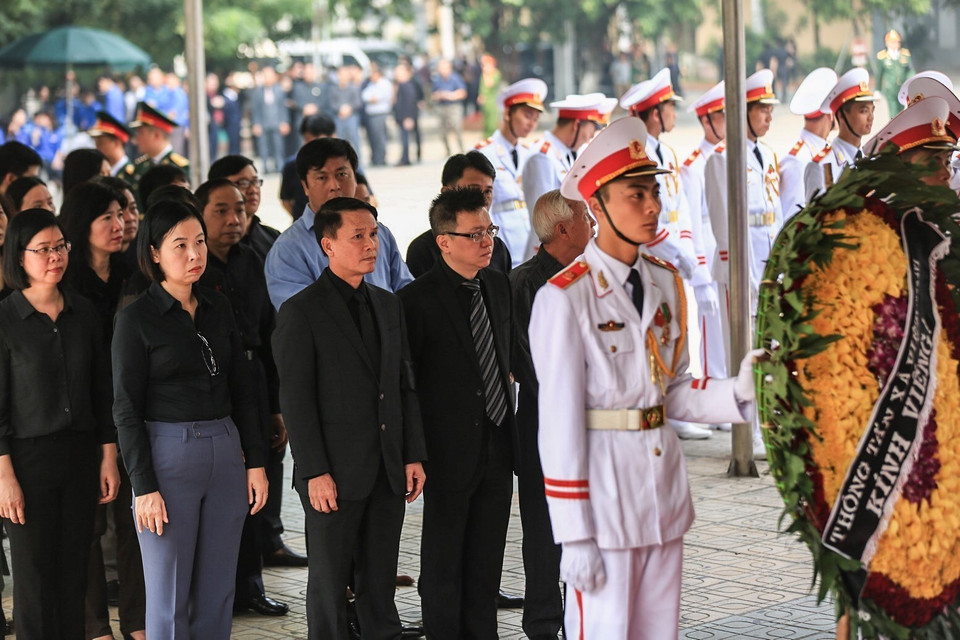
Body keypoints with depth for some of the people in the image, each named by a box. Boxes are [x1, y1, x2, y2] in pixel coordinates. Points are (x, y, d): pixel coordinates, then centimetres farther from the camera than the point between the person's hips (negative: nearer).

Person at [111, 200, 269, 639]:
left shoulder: (218, 309, 10)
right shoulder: (136, 318, -5)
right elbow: (126, 409, -7)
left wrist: (255, 461, 7)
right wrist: (144, 487, -12)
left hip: (225, 451, 5)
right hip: (167, 453, -5)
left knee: (217, 592, 8)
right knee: (169, 599, 0)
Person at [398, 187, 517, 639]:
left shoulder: (498, 286, 6)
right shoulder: (418, 299, -14)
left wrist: (509, 425, 13)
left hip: (497, 444, 6)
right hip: (451, 452, -6)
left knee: (486, 558, 14)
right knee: (443, 562, 6)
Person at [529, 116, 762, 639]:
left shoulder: (664, 282, 8)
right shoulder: (565, 297, -12)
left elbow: (671, 392, 13)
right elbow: (558, 423, -12)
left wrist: (737, 394, -7)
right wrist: (574, 536, -13)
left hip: (664, 486, 7)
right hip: (603, 490, -6)